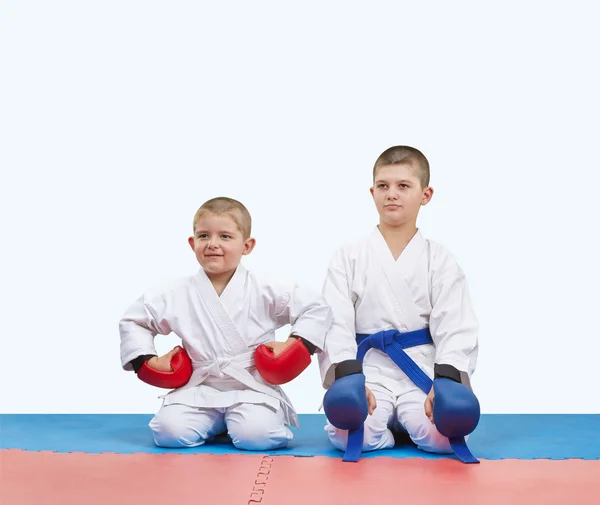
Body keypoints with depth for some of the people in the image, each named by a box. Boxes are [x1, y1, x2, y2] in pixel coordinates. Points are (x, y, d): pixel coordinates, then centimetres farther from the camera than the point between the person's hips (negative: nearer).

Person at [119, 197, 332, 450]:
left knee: (256, 436, -27)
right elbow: (133, 321, 11)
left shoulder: (264, 291, -5)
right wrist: (147, 361, 1)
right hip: (199, 389, 2)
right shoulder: (176, 295, -1)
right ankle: (216, 421, 13)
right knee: (170, 432, -18)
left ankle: (237, 419, 10)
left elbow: (316, 307, 1)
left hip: (252, 387, -2)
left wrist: (294, 344, -9)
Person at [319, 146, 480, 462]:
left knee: (442, 436, -24)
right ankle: (387, 425, 8)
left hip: (422, 369, 1)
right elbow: (336, 323, -3)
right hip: (368, 368, 0)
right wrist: (347, 377, -17)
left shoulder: (440, 261, 4)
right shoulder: (349, 258, 4)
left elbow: (456, 328, -3)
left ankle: (401, 420, 10)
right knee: (349, 435, -26)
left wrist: (445, 382, -18)